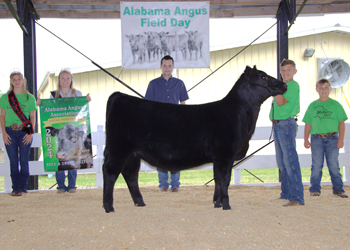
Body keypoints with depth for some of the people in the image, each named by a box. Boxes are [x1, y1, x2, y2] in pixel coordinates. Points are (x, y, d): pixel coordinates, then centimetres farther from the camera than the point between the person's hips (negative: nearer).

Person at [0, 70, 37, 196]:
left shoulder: (30, 97, 7)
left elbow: (33, 117, 6)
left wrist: (31, 133, -5)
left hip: (25, 132, -1)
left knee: (24, 160, -2)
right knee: (13, 161, 2)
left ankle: (23, 188, 4)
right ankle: (15, 188, 8)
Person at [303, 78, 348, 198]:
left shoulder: (335, 105, 6)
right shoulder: (312, 106, 10)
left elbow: (341, 122, 4)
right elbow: (308, 124, 11)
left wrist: (341, 139, -3)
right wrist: (306, 139, 5)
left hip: (332, 138, -1)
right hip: (317, 139, 1)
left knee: (333, 165, 1)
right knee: (316, 165, 1)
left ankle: (338, 189, 7)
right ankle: (315, 189, 6)